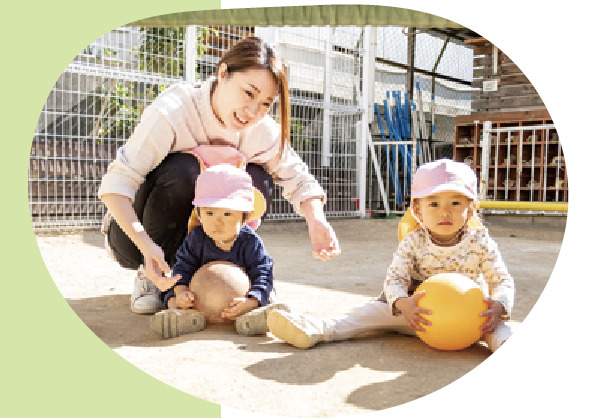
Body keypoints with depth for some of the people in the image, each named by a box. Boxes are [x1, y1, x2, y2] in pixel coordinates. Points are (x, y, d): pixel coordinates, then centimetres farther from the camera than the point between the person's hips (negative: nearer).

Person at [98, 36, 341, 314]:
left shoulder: (264, 132, -12)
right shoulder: (173, 112, -27)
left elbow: (298, 180, -5)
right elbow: (117, 182, -30)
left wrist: (316, 221, -28)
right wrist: (145, 244, -44)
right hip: (135, 237, -4)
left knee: (257, 180, -19)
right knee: (184, 169, -32)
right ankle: (149, 277, -13)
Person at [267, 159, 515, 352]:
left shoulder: (480, 242, -8)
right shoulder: (414, 243, -9)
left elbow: (503, 281, -7)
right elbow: (394, 278, -16)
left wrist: (498, 306, -31)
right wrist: (402, 303, -40)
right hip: (421, 311, 0)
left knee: (494, 323, -30)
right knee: (379, 309, -20)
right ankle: (316, 330, -32)